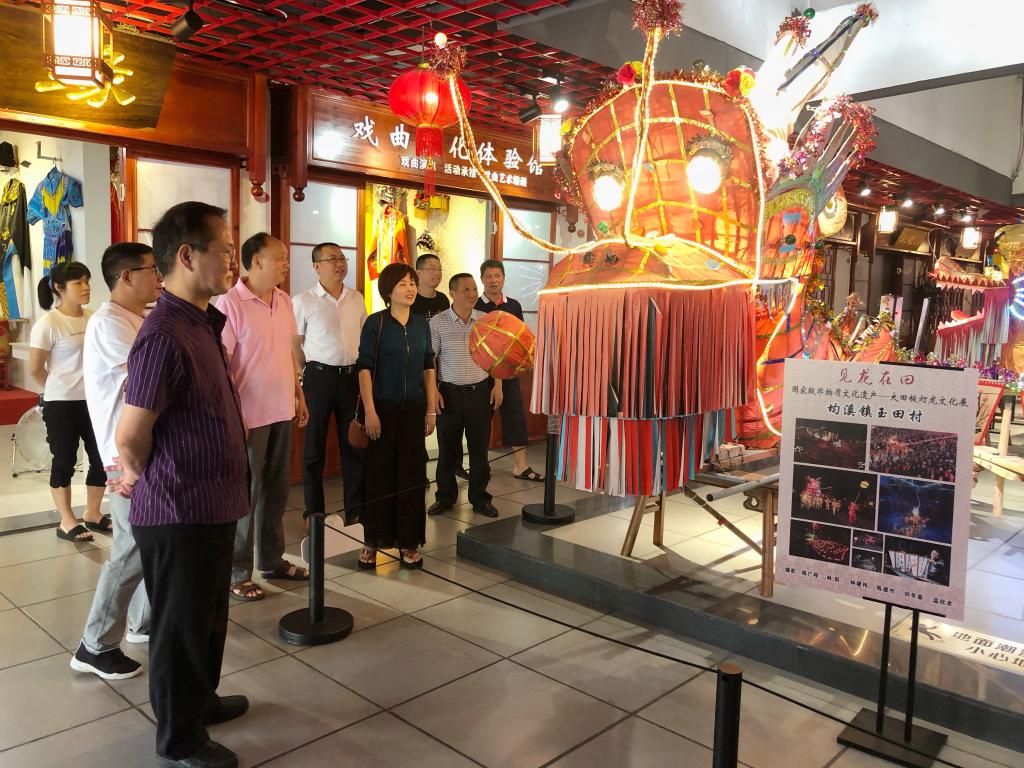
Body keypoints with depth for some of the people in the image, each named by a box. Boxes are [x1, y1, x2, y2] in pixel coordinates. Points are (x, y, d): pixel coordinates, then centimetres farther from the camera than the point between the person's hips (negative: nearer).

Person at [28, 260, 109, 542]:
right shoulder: (48, 323, -13)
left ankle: (92, 514, 28)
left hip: (93, 401, 6)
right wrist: (60, 390, 4)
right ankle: (67, 522, 20)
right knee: (64, 462, 7)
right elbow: (35, 368, -8)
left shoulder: (93, 318, 3)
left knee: (102, 458, 10)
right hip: (61, 404, -5)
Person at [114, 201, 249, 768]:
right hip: (181, 514, -9)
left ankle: (200, 699, 46)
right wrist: (144, 479, -2)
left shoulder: (202, 323, 8)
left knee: (208, 616, 25)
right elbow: (130, 439, -21)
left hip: (212, 507, 9)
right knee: (182, 628, 10)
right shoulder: (164, 336, -24)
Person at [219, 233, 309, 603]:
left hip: (282, 411, 7)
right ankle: (237, 572, 17)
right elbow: (219, 363, -16)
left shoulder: (284, 300, 8)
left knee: (276, 490, 16)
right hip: (249, 415, -7)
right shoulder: (231, 303, -14)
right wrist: (233, 414, -19)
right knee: (244, 493, 4)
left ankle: (272, 559, 30)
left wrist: (299, 395, 14)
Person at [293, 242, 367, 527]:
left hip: (352, 375, 4)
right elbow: (295, 345, 0)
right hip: (319, 376, -3)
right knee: (314, 446, 6)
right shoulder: (303, 301, -6)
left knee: (354, 445, 9)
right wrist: (309, 375, 1)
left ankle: (355, 511, 21)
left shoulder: (357, 298, 6)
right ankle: (314, 512, 19)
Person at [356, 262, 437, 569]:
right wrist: (369, 411, -14)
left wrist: (431, 409, 6)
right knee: (379, 472, 4)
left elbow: (428, 368, 9)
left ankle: (409, 541, 18)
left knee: (412, 472, 6)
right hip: (383, 407, -3)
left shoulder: (421, 324, 6)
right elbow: (365, 368, -8)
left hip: (414, 408, 4)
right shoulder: (375, 323, -6)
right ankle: (373, 540, 17)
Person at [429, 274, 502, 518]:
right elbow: (429, 359, -1)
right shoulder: (438, 322, -3)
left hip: (481, 391, 2)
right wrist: (433, 390, -6)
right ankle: (445, 497, 23)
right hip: (449, 392, -1)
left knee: (480, 448, 7)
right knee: (447, 448, 8)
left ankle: (480, 498, 20)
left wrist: (497, 385, 4)